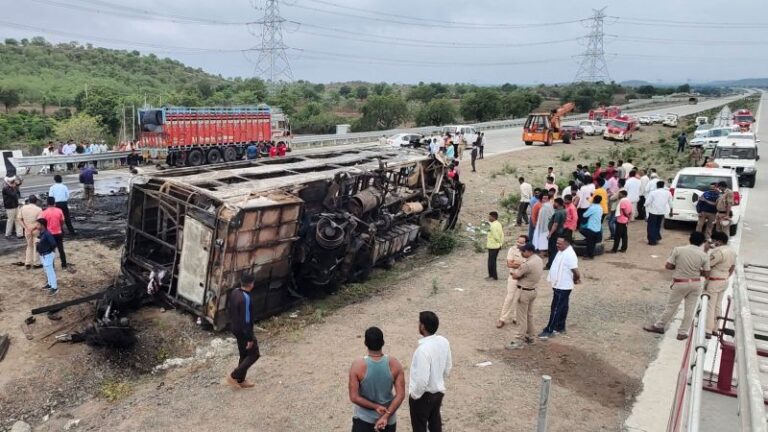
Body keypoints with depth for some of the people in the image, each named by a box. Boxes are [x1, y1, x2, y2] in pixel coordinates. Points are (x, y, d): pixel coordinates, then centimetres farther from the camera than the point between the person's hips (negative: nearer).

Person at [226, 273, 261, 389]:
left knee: (244, 354, 21)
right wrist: (250, 339, -20)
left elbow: (229, 308, 12)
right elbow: (246, 320, -27)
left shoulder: (234, 292, -2)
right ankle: (233, 376, 9)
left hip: (235, 328, 9)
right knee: (254, 354, 8)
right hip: (243, 331, -9)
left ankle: (241, 380, 30)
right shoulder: (246, 298, -30)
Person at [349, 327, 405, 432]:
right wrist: (386, 416, -16)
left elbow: (354, 397, -19)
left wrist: (375, 406, -13)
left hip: (363, 418, -2)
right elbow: (400, 395, -16)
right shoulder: (394, 364, -15)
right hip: (388, 418, 2)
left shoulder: (358, 365, -21)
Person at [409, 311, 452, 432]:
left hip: (423, 395, -7)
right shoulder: (444, 342, -8)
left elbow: (422, 379, -30)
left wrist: (414, 395, -14)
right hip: (438, 391, 7)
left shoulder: (423, 349, -32)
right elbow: (448, 368, 5)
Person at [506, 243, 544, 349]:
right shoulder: (539, 260, 2)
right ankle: (530, 336, 30)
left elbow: (514, 276, -18)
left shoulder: (528, 264, -27)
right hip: (533, 290, 9)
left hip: (524, 291, -9)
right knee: (529, 315, 20)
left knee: (522, 316, -1)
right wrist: (520, 273, 2)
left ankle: (521, 341, 5)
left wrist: (513, 274, 3)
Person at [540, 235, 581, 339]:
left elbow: (576, 273, -26)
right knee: (562, 308, 19)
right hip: (558, 285, 9)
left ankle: (549, 330, 4)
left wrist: (575, 280, -6)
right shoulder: (561, 251, 7)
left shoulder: (569, 255, -24)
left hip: (563, 287, -9)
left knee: (556, 309, -2)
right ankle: (560, 327, 30)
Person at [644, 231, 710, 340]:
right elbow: (706, 274, -2)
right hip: (695, 284, 1)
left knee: (671, 306, 12)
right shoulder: (704, 255, -7)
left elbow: (668, 266, -8)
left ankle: (659, 326, 24)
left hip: (680, 283, -1)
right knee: (690, 309, 12)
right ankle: (682, 333, 18)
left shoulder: (678, 250, -10)